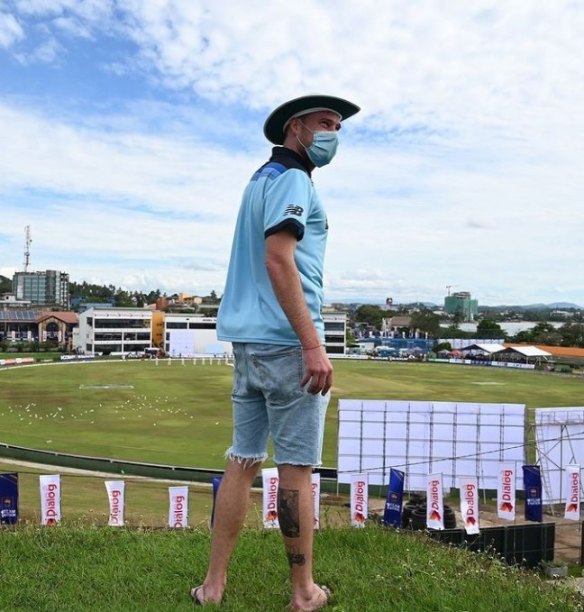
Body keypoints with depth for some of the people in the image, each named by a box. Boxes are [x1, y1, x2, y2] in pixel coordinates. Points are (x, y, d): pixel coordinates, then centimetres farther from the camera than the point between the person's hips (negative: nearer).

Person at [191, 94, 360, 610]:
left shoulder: (262, 178, 24)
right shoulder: (292, 179, -5)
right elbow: (278, 260, -19)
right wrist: (313, 345, -22)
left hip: (249, 340, 9)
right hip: (286, 341, -9)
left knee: (243, 462, 11)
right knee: (296, 467, 1)